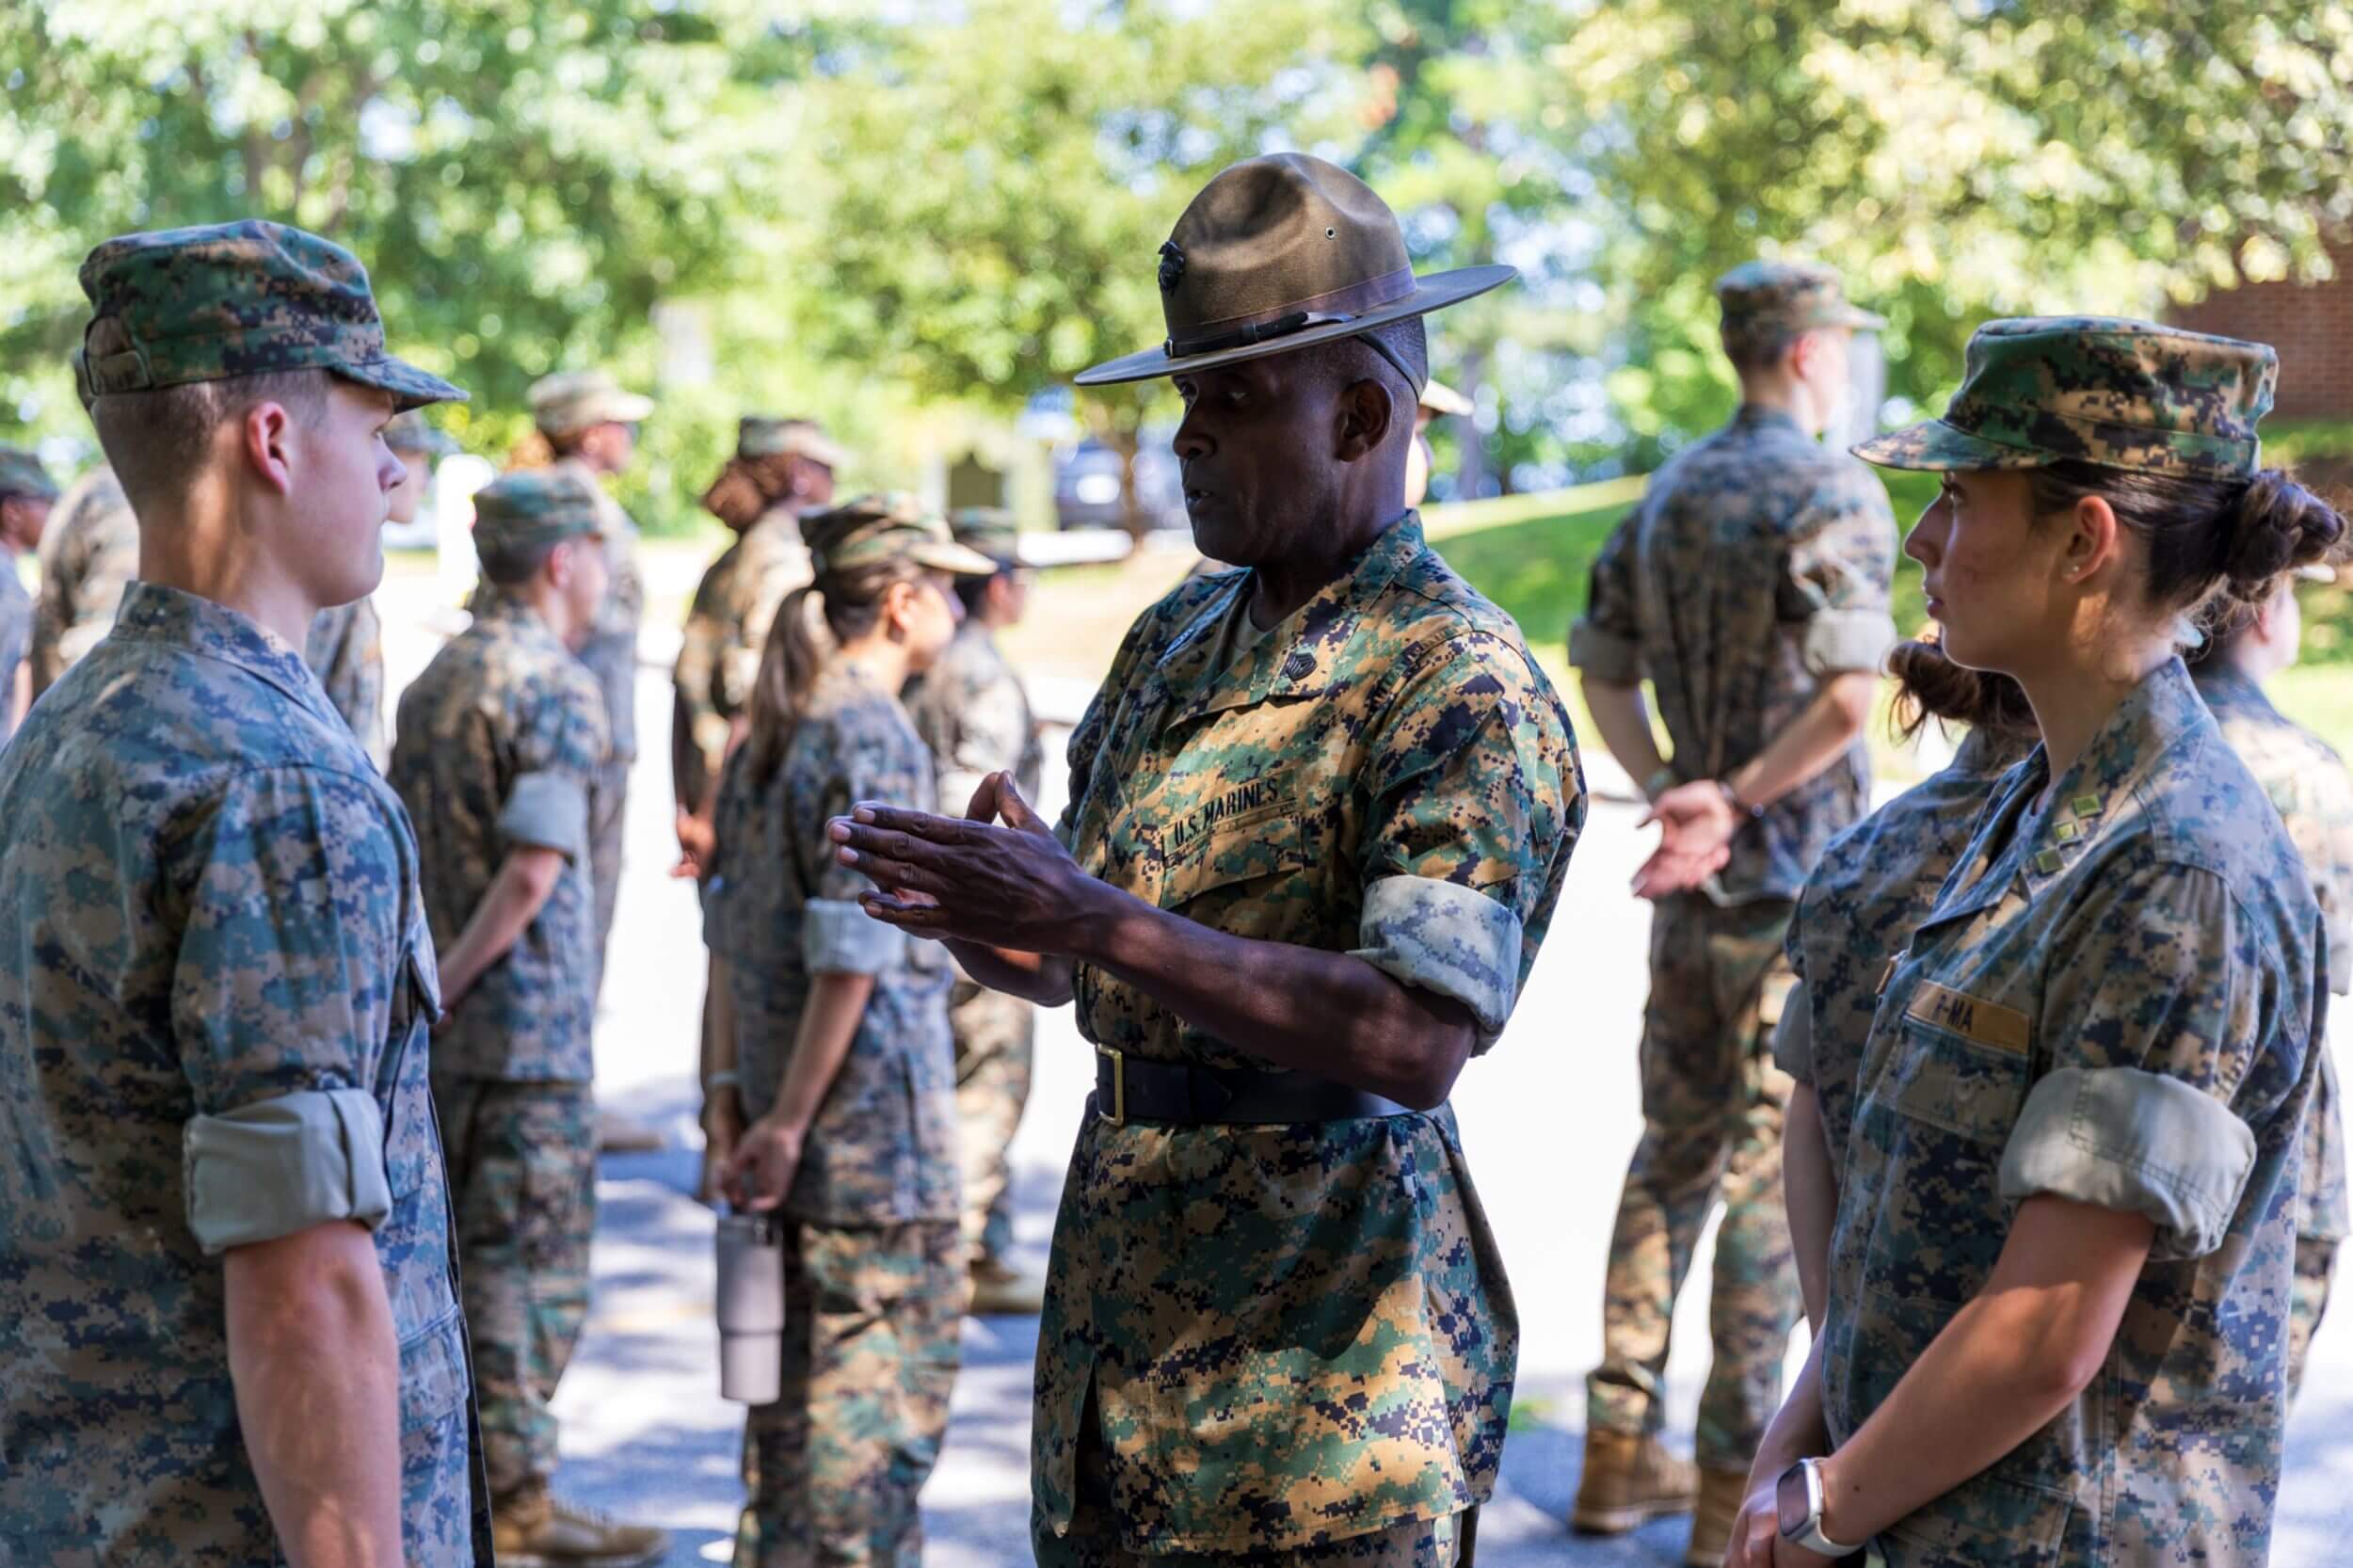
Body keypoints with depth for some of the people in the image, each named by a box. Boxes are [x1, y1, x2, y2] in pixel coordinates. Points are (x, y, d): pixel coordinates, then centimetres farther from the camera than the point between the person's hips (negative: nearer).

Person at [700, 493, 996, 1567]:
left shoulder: (772, 731, 10)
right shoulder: (876, 739, -15)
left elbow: (734, 929, 12)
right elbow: (851, 957, -19)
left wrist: (733, 1084, 12)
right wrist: (785, 1122, -16)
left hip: (791, 1107, 9)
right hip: (876, 1117, -9)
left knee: (795, 1369, 17)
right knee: (891, 1378, 0)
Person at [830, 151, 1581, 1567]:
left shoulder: (1465, 688, -13)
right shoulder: (1178, 639, 13)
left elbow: (1417, 1040, -25)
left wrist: (1095, 922, -27)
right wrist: (985, 923, -4)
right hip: (1120, 1320, 8)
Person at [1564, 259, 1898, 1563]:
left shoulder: (1669, 491, 10)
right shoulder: (1834, 494, -13)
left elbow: (1600, 667, 13)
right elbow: (1851, 689, -25)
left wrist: (1668, 793, 5)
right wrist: (1740, 799, -15)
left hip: (1694, 883, 7)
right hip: (1796, 876, -7)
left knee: (1674, 1150, 15)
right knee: (1774, 1167, -1)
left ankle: (1623, 1450, 18)